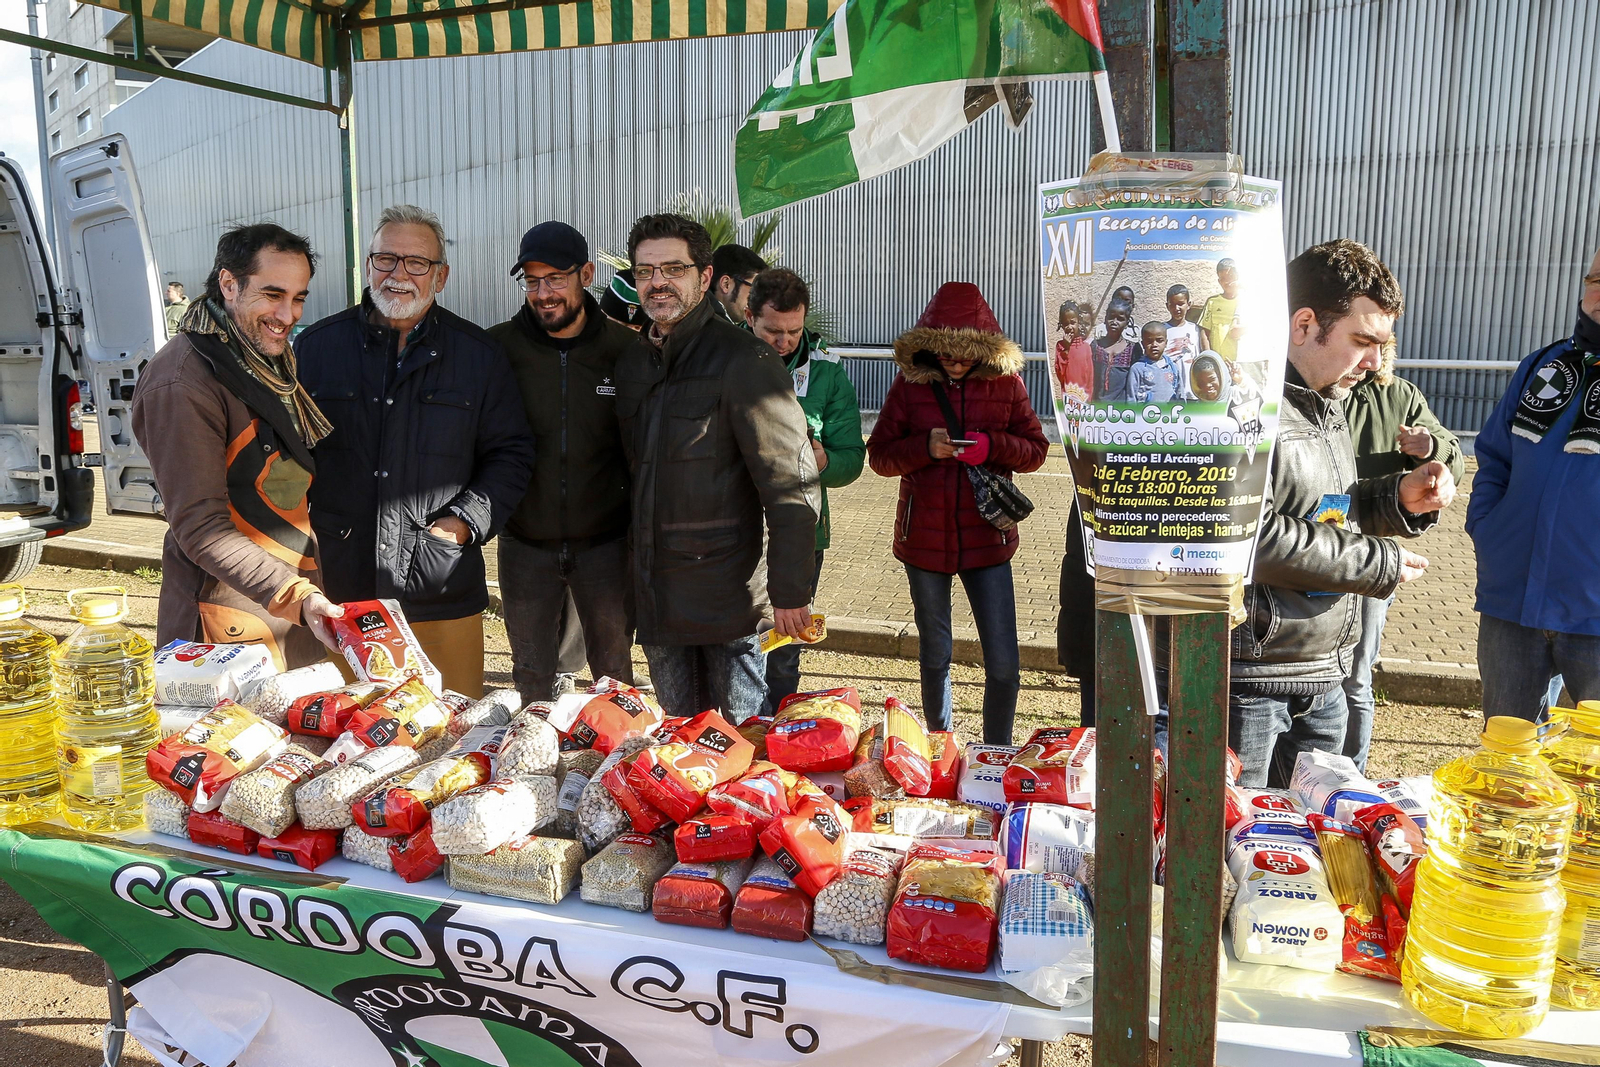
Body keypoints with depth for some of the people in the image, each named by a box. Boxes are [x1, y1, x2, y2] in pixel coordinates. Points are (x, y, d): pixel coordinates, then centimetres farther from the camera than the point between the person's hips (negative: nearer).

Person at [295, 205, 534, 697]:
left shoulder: (479, 355, 6)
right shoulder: (316, 347, 8)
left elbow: (510, 453, 7)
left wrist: (464, 520, -6)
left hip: (441, 596, 0)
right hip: (337, 591, 1)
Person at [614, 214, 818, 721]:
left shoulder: (743, 360, -13)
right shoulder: (631, 361, 10)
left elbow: (792, 485, -16)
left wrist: (790, 592, -17)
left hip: (728, 593, -6)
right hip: (656, 595, 6)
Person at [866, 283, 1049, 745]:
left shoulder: (1006, 382, -2)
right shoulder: (910, 384, -3)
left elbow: (1036, 450, 3)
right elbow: (879, 455, -2)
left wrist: (993, 446, -17)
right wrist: (925, 448, -20)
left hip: (987, 539, 0)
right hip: (924, 539, 0)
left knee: (1004, 666, -1)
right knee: (934, 658, 16)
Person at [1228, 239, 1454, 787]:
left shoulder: (1326, 403, 15)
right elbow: (1248, 535, -27)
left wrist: (1399, 499, 5)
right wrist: (1377, 562, -15)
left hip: (1323, 679, 10)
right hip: (1247, 680, -9)